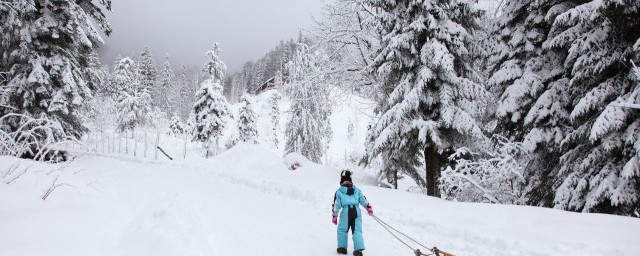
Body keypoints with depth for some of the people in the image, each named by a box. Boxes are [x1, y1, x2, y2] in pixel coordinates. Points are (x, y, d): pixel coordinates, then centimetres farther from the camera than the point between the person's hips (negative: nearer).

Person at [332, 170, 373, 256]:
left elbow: (336, 205, 5)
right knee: (357, 230, 6)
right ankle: (359, 249, -2)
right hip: (357, 211, 3)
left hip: (346, 211, -3)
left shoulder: (339, 192, 7)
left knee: (342, 229, 12)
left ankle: (342, 247, 15)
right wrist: (369, 208, 30)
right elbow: (363, 200, 17)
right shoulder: (357, 190, 15)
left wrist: (334, 216, 9)